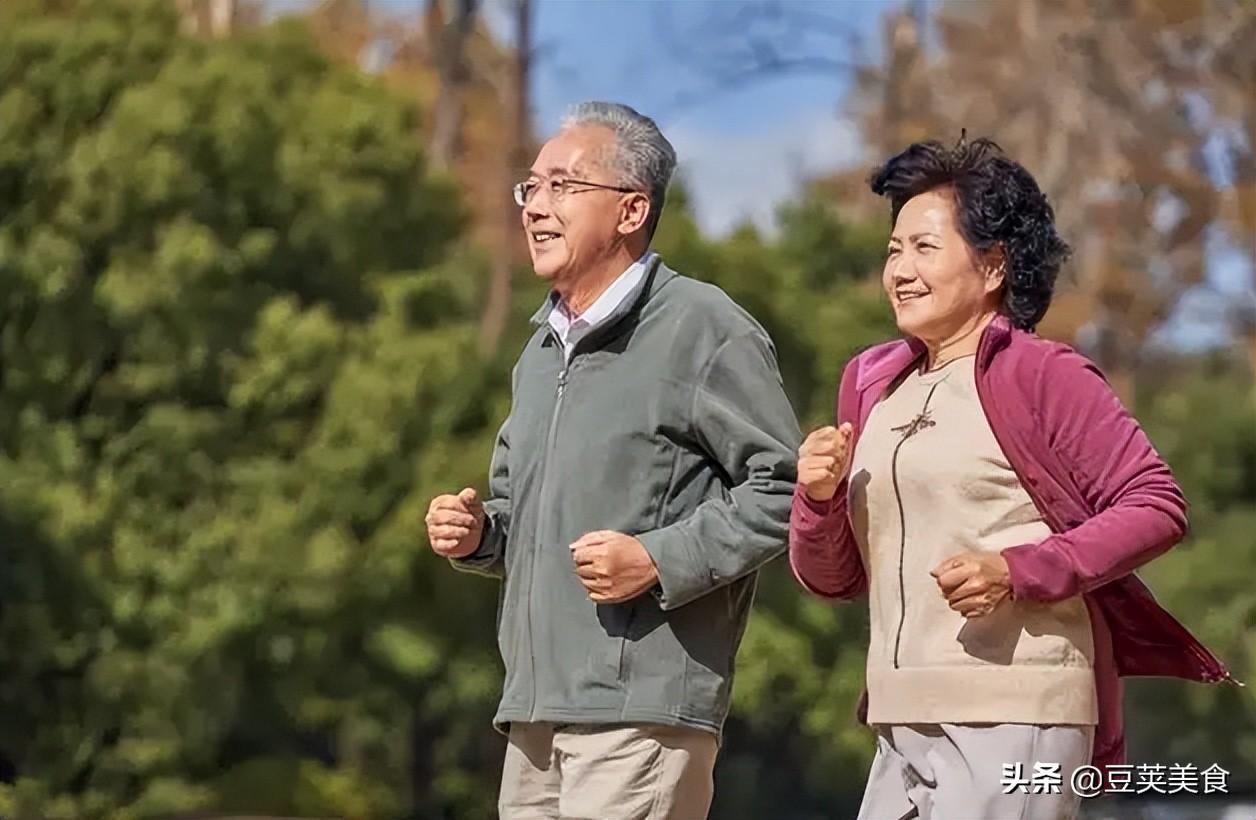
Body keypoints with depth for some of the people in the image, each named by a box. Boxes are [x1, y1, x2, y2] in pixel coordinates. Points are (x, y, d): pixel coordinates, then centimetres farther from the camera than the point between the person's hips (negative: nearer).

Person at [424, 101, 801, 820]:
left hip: (644, 707, -8)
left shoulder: (702, 327, -5)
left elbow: (781, 488, -10)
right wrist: (477, 533, 11)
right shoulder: (544, 349, 22)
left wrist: (658, 561, -18)